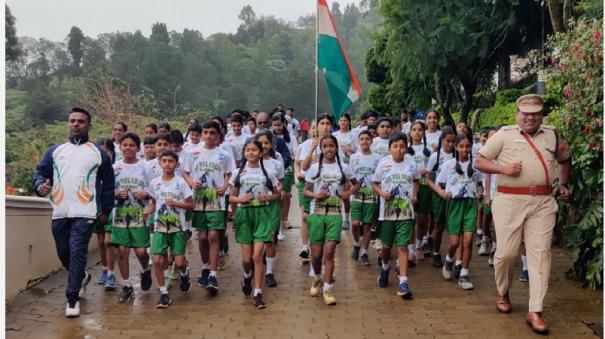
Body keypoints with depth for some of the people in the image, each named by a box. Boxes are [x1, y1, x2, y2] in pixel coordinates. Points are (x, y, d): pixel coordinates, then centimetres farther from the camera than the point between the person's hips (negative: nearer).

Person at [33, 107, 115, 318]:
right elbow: (41, 171, 12)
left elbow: (108, 182, 9)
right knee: (63, 254, 13)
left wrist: (106, 210, 7)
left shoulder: (98, 153, 6)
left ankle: (72, 298, -3)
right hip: (60, 213, 4)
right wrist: (40, 185, -12)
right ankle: (82, 277, 41)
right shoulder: (55, 150, 13)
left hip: (85, 214, -4)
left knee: (77, 253, -11)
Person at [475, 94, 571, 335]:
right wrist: (502, 168, -12)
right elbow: (479, 161, 2)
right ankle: (502, 292, 31)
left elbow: (565, 160, 32)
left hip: (543, 202, 2)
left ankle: (535, 312, 0)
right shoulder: (504, 135, 3)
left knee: (540, 254, -3)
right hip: (510, 201, -2)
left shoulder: (552, 135, 14)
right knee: (506, 252, 1)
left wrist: (564, 184, 21)